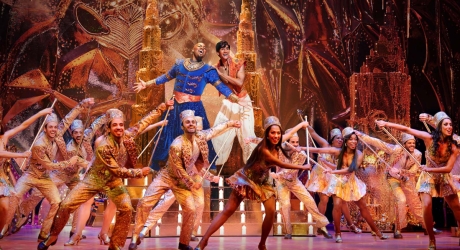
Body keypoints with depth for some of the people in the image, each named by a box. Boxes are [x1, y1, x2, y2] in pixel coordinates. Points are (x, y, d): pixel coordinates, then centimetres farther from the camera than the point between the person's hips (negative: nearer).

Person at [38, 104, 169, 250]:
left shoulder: (127, 135, -14)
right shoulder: (102, 144, -28)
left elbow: (145, 121, -1)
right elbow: (118, 170, -26)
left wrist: (163, 107, -3)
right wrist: (140, 172, -27)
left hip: (114, 181, 3)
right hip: (95, 178, -3)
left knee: (126, 209, -18)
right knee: (66, 205, -6)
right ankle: (53, 236, 20)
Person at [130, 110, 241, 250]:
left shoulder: (201, 136, -8)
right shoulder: (177, 145, -26)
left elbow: (213, 130, 14)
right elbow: (178, 169, -20)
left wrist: (229, 124, 20)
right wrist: (192, 184, -14)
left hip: (182, 181, 5)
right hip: (166, 177, -5)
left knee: (191, 210, -5)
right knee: (145, 203, -15)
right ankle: (135, 237, 0)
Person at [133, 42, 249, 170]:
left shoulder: (208, 70, -2)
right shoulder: (179, 64, 7)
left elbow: (221, 87, -8)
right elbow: (165, 77, 16)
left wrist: (236, 99, -19)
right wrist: (146, 84, 16)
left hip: (194, 107, -3)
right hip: (176, 105, 3)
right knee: (168, 134, 11)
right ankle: (156, 166, 25)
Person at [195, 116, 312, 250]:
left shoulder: (276, 147, -10)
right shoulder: (264, 150, -32)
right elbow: (282, 164, -22)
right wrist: (303, 167, -12)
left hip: (262, 182, 7)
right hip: (246, 179, -7)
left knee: (271, 212, -11)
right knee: (227, 211, -8)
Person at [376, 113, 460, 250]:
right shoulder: (430, 138, -15)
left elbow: (448, 168, -17)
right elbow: (407, 129, -15)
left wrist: (429, 169, -21)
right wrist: (386, 124, -19)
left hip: (444, 178, 2)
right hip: (428, 177, -2)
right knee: (427, 206, -19)